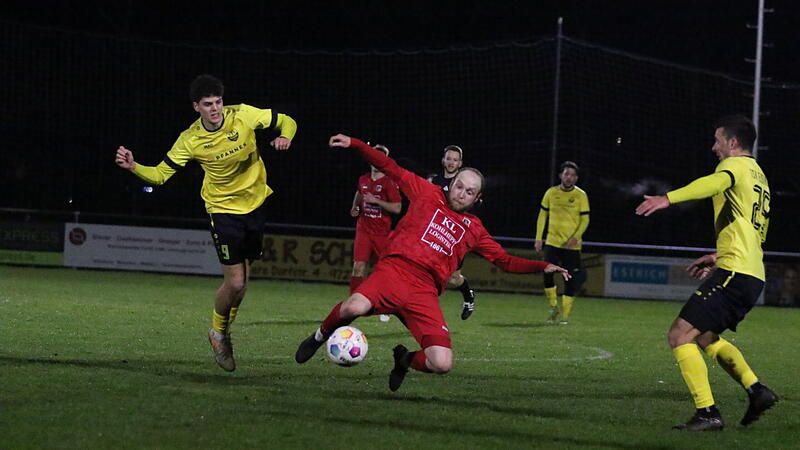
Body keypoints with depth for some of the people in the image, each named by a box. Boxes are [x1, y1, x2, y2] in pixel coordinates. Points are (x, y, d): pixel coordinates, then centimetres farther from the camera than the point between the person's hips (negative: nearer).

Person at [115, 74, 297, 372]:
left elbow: (286, 122, 0)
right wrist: (133, 167, -27)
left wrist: (285, 137, -22)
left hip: (255, 205, 3)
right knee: (235, 282, -10)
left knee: (242, 281, 11)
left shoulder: (243, 116, -12)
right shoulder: (190, 140, -15)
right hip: (223, 210, -3)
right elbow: (160, 174, -10)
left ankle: (224, 331, 32)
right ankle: (218, 333, 17)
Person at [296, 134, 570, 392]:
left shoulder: (473, 229, 24)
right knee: (355, 307, -37)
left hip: (425, 293, 3)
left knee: (442, 364, -17)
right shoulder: (427, 194, 17)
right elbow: (390, 168, 17)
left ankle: (405, 360, 22)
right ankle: (321, 336, -1)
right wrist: (353, 144, 10)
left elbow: (505, 261, 25)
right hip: (395, 271, -3)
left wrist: (543, 267, 12)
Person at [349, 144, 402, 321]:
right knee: (358, 267, -7)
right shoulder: (363, 180, 9)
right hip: (364, 230, 4)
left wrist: (376, 201, -19)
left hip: (382, 232, -4)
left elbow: (397, 208, -14)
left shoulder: (389, 183, -8)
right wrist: (355, 207, 15)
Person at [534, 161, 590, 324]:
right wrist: (538, 238, 4)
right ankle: (554, 308, 8)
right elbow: (542, 215, 11)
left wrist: (576, 237, -16)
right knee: (547, 274, -12)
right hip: (552, 242, 1)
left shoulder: (581, 195, -2)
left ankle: (565, 315, 7)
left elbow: (585, 219, -1)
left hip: (572, 245, -1)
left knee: (571, 281, -3)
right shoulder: (551, 193, 4)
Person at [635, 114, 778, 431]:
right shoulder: (758, 176, 24)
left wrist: (669, 198, -44)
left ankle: (707, 413, -15)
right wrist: (720, 257, 32)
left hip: (734, 273, -10)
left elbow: (716, 182, -30)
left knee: (679, 335, -10)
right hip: (753, 274, 10)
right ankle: (756, 390, 13)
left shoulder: (737, 165, -5)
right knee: (706, 336, 25)